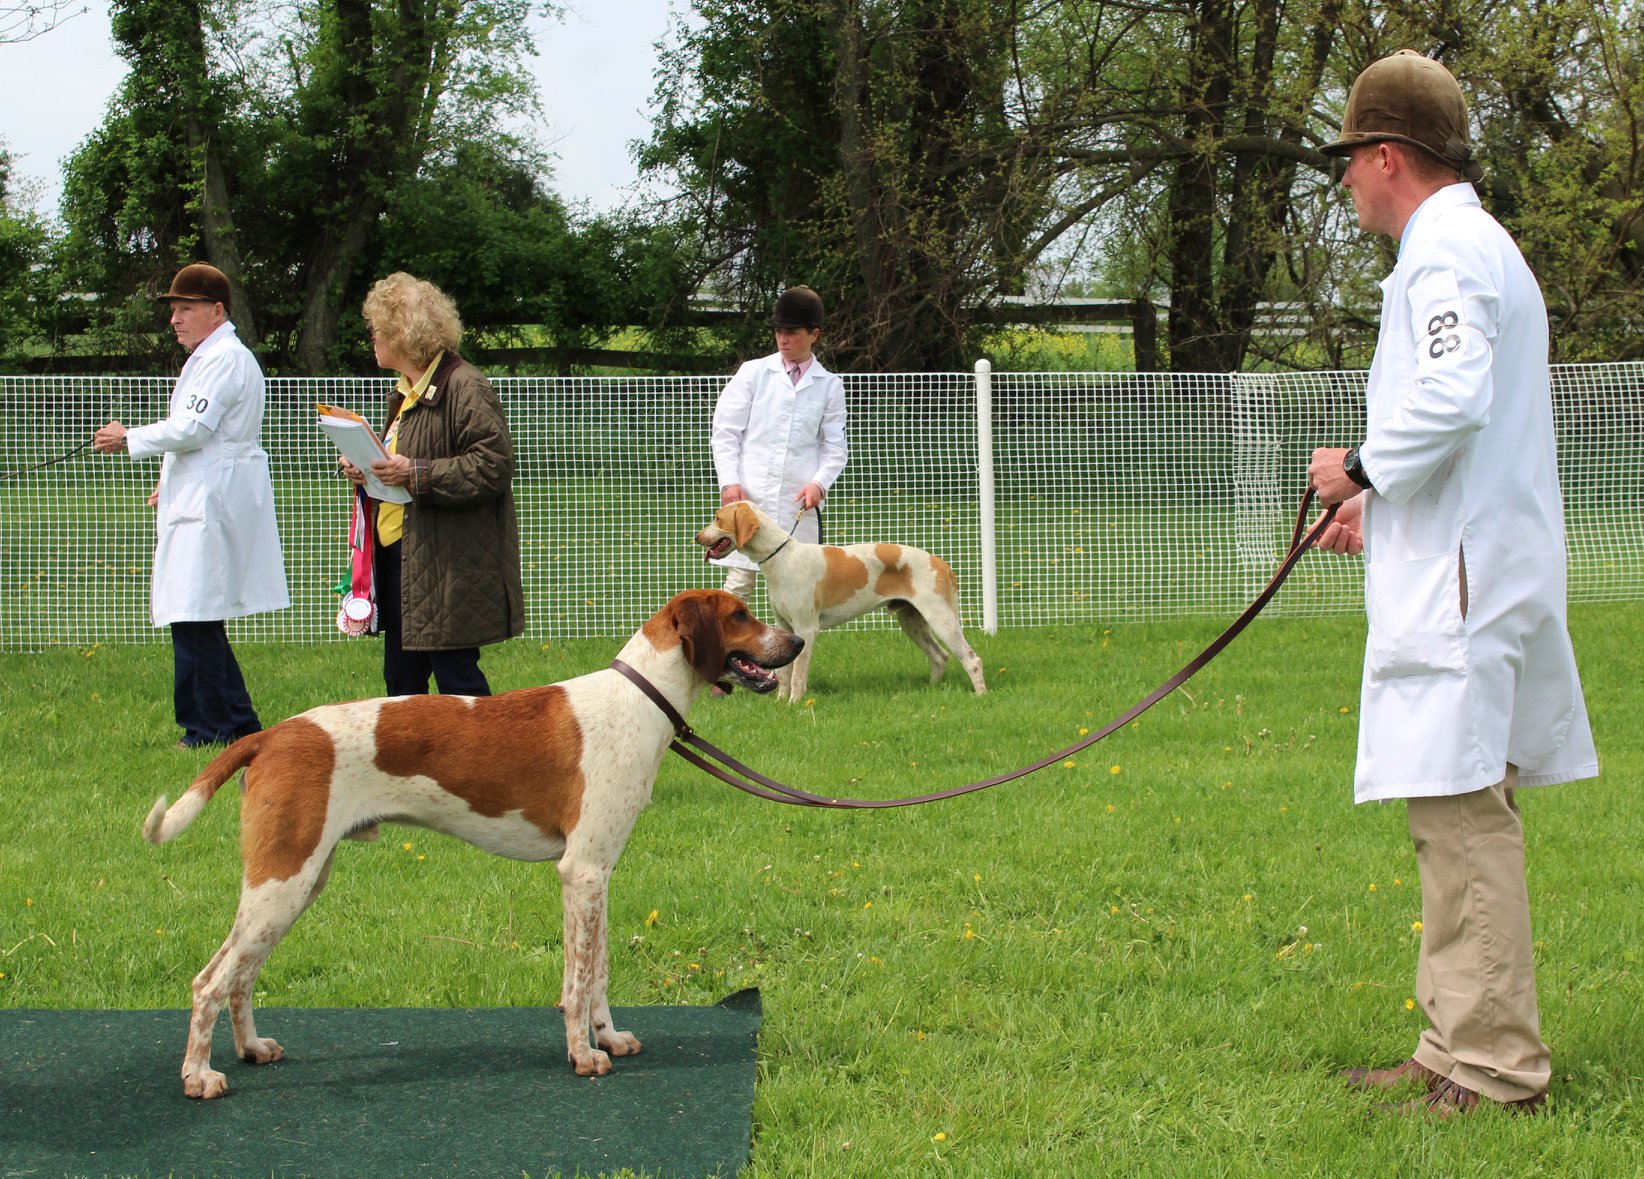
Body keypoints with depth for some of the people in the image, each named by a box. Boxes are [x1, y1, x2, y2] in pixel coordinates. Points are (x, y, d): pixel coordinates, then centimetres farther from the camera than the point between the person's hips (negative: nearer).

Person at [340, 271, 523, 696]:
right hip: (399, 558, 10)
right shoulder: (406, 392, 18)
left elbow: (493, 465, -20)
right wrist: (368, 471, 8)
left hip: (449, 566, -10)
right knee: (401, 679, 11)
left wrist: (414, 474, -24)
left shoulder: (464, 387, -13)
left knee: (456, 676, -6)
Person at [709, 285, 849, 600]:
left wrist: (819, 483, -9)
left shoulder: (829, 385, 9)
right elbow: (725, 432, 6)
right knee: (739, 581, -5)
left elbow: (835, 447, 9)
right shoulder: (754, 373, 7)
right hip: (749, 497, -1)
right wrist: (729, 481, -7)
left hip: (800, 502, 1)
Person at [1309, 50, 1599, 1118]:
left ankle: (1496, 1069, -9)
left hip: (1460, 586, -11)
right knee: (1465, 813, 13)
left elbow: (1452, 398, -26)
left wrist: (1359, 468, -13)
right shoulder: (1483, 247, 22)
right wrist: (1383, 503, 26)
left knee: (1461, 811, -10)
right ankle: (1460, 1046, 20)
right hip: (1479, 567, 11)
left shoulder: (1445, 250, -12)